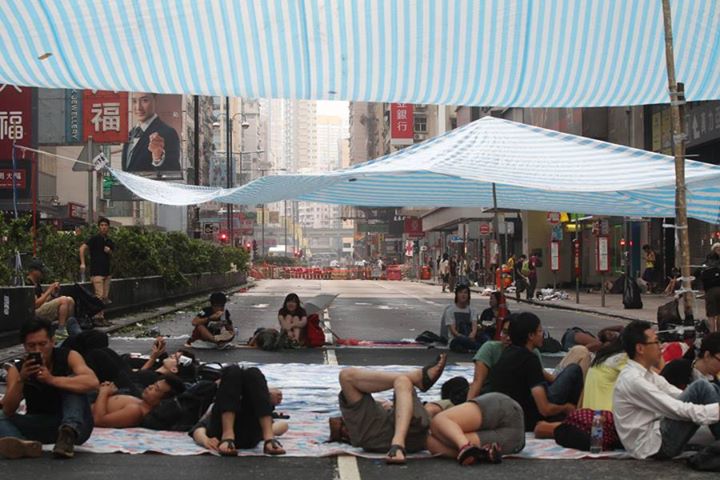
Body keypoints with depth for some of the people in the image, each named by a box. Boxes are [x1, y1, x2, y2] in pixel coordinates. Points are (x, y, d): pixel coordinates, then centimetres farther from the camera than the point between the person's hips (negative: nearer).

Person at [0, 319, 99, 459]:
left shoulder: (68, 357, -9)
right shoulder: (17, 370, -2)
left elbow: (93, 382, -28)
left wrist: (52, 380, -36)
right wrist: (21, 380, -27)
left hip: (74, 422, -2)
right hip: (40, 426, 2)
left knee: (72, 382, -23)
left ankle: (69, 435, -44)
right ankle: (22, 444, -49)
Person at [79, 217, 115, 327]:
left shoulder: (110, 242, 14)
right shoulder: (94, 239, -6)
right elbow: (82, 248, -15)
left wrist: (109, 251, 2)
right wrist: (82, 263, -24)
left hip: (106, 272, 7)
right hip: (96, 272, -7)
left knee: (105, 297, 7)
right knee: (99, 296, -13)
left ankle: (102, 317, 12)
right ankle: (97, 317, -10)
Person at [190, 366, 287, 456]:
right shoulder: (207, 420, 40)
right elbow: (198, 433, 15)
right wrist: (206, 440, -9)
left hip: (249, 435, 1)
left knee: (253, 374, -15)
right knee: (232, 372, -14)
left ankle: (269, 439, -34)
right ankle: (227, 436, -35)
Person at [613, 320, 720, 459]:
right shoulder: (633, 380, -19)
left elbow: (679, 396, 11)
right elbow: (676, 409, -22)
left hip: (656, 434, 10)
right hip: (653, 446, -10)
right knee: (701, 387, -15)